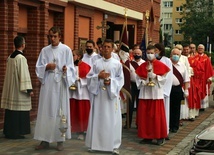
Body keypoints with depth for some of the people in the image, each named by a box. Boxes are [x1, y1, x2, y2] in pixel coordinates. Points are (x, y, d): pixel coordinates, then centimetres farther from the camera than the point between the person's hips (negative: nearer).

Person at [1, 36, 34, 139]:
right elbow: (24, 75, -19)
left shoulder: (10, 57, 10)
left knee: (11, 109, 12)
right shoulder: (21, 58, -16)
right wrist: (29, 89, -17)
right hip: (19, 90, -8)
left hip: (10, 89, 8)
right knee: (19, 110, -2)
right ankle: (16, 132, 1)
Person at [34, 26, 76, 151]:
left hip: (61, 82, -2)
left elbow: (71, 67, 0)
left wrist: (66, 69, -21)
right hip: (47, 83, 3)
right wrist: (46, 67, -11)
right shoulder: (44, 50, 10)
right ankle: (45, 140, 8)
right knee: (46, 110, 2)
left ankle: (60, 140, 7)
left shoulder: (66, 50, 2)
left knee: (61, 110, 0)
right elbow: (38, 67, 9)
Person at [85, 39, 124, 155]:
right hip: (98, 93, 2)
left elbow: (121, 80, 1)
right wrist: (98, 76, -11)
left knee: (112, 120, -1)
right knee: (97, 118, 4)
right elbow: (89, 77, 6)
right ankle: (95, 144, 13)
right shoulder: (97, 63, 8)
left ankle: (113, 145, 6)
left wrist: (111, 82, -15)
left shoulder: (117, 64, 3)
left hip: (112, 94, -1)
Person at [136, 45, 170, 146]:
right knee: (145, 115, 3)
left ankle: (160, 137, 7)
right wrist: (143, 82, -8)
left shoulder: (160, 65, -1)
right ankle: (147, 136, 13)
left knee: (157, 115, -2)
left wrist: (155, 77, -18)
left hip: (156, 93, -4)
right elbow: (138, 78, 10)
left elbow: (164, 78, -4)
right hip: (145, 93, 4)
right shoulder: (142, 66, 10)